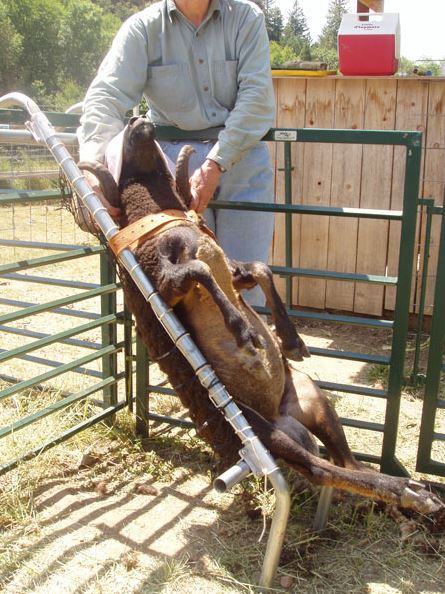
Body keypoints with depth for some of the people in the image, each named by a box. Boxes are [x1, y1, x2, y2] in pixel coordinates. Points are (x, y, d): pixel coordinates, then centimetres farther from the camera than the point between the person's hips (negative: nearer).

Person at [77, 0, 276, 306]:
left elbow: (257, 97, -10)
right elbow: (106, 97, -13)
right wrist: (93, 167, -31)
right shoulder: (142, 28, 0)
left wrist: (215, 164, -21)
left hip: (241, 160, 1)